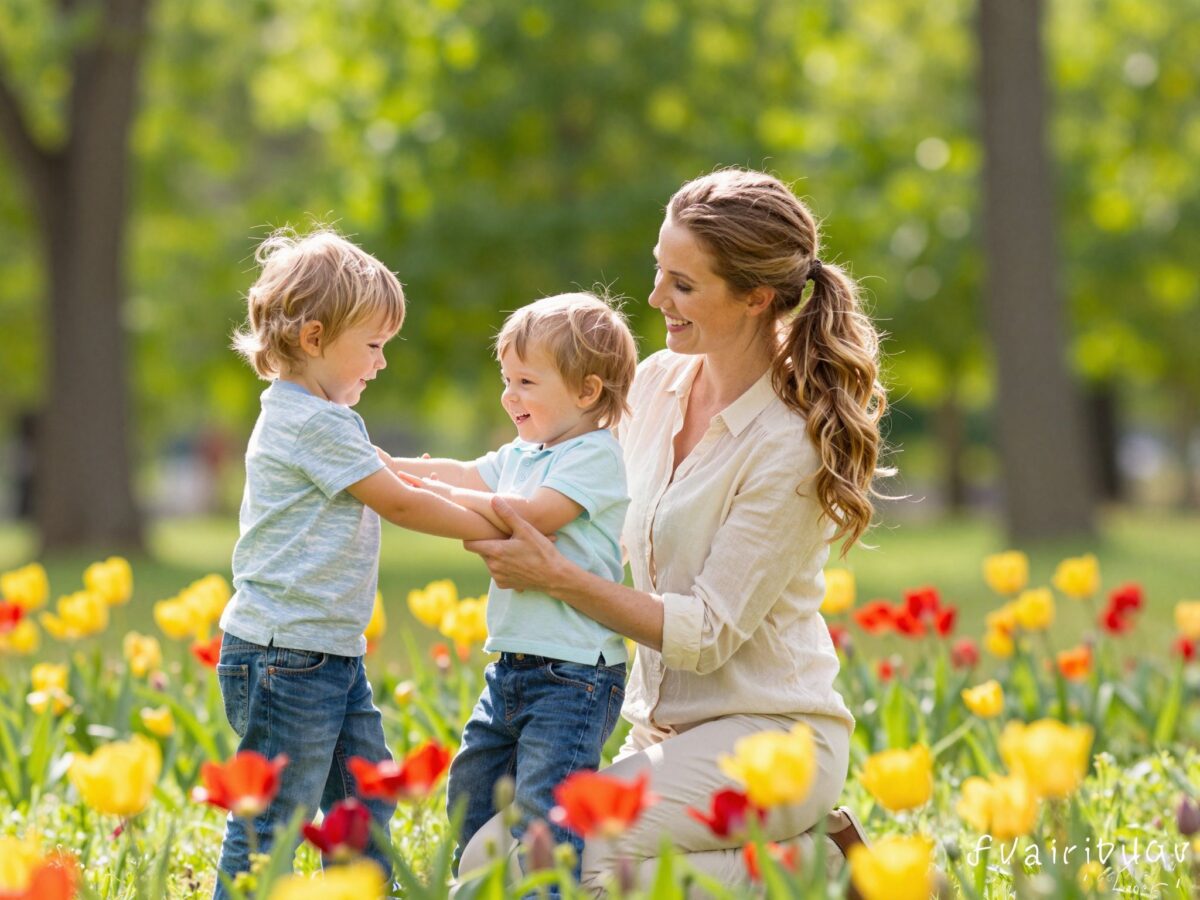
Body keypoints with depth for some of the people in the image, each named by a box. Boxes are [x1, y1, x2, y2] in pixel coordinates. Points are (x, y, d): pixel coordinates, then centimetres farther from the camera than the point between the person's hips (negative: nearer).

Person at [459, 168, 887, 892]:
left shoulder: (788, 445, -18)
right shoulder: (659, 383, 5)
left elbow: (709, 633, -17)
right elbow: (626, 530, 19)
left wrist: (556, 577, -20)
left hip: (765, 739, -8)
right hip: (664, 731, 8)